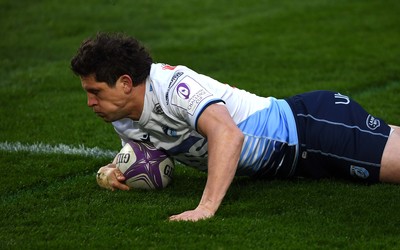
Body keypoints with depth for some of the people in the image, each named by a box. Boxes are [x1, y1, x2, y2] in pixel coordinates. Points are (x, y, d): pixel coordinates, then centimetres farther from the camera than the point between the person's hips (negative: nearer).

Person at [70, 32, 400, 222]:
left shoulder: (172, 84, -28)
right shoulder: (124, 121, 0)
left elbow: (228, 134, -43)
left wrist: (206, 208, -51)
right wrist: (113, 171, -4)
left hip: (310, 126, -8)